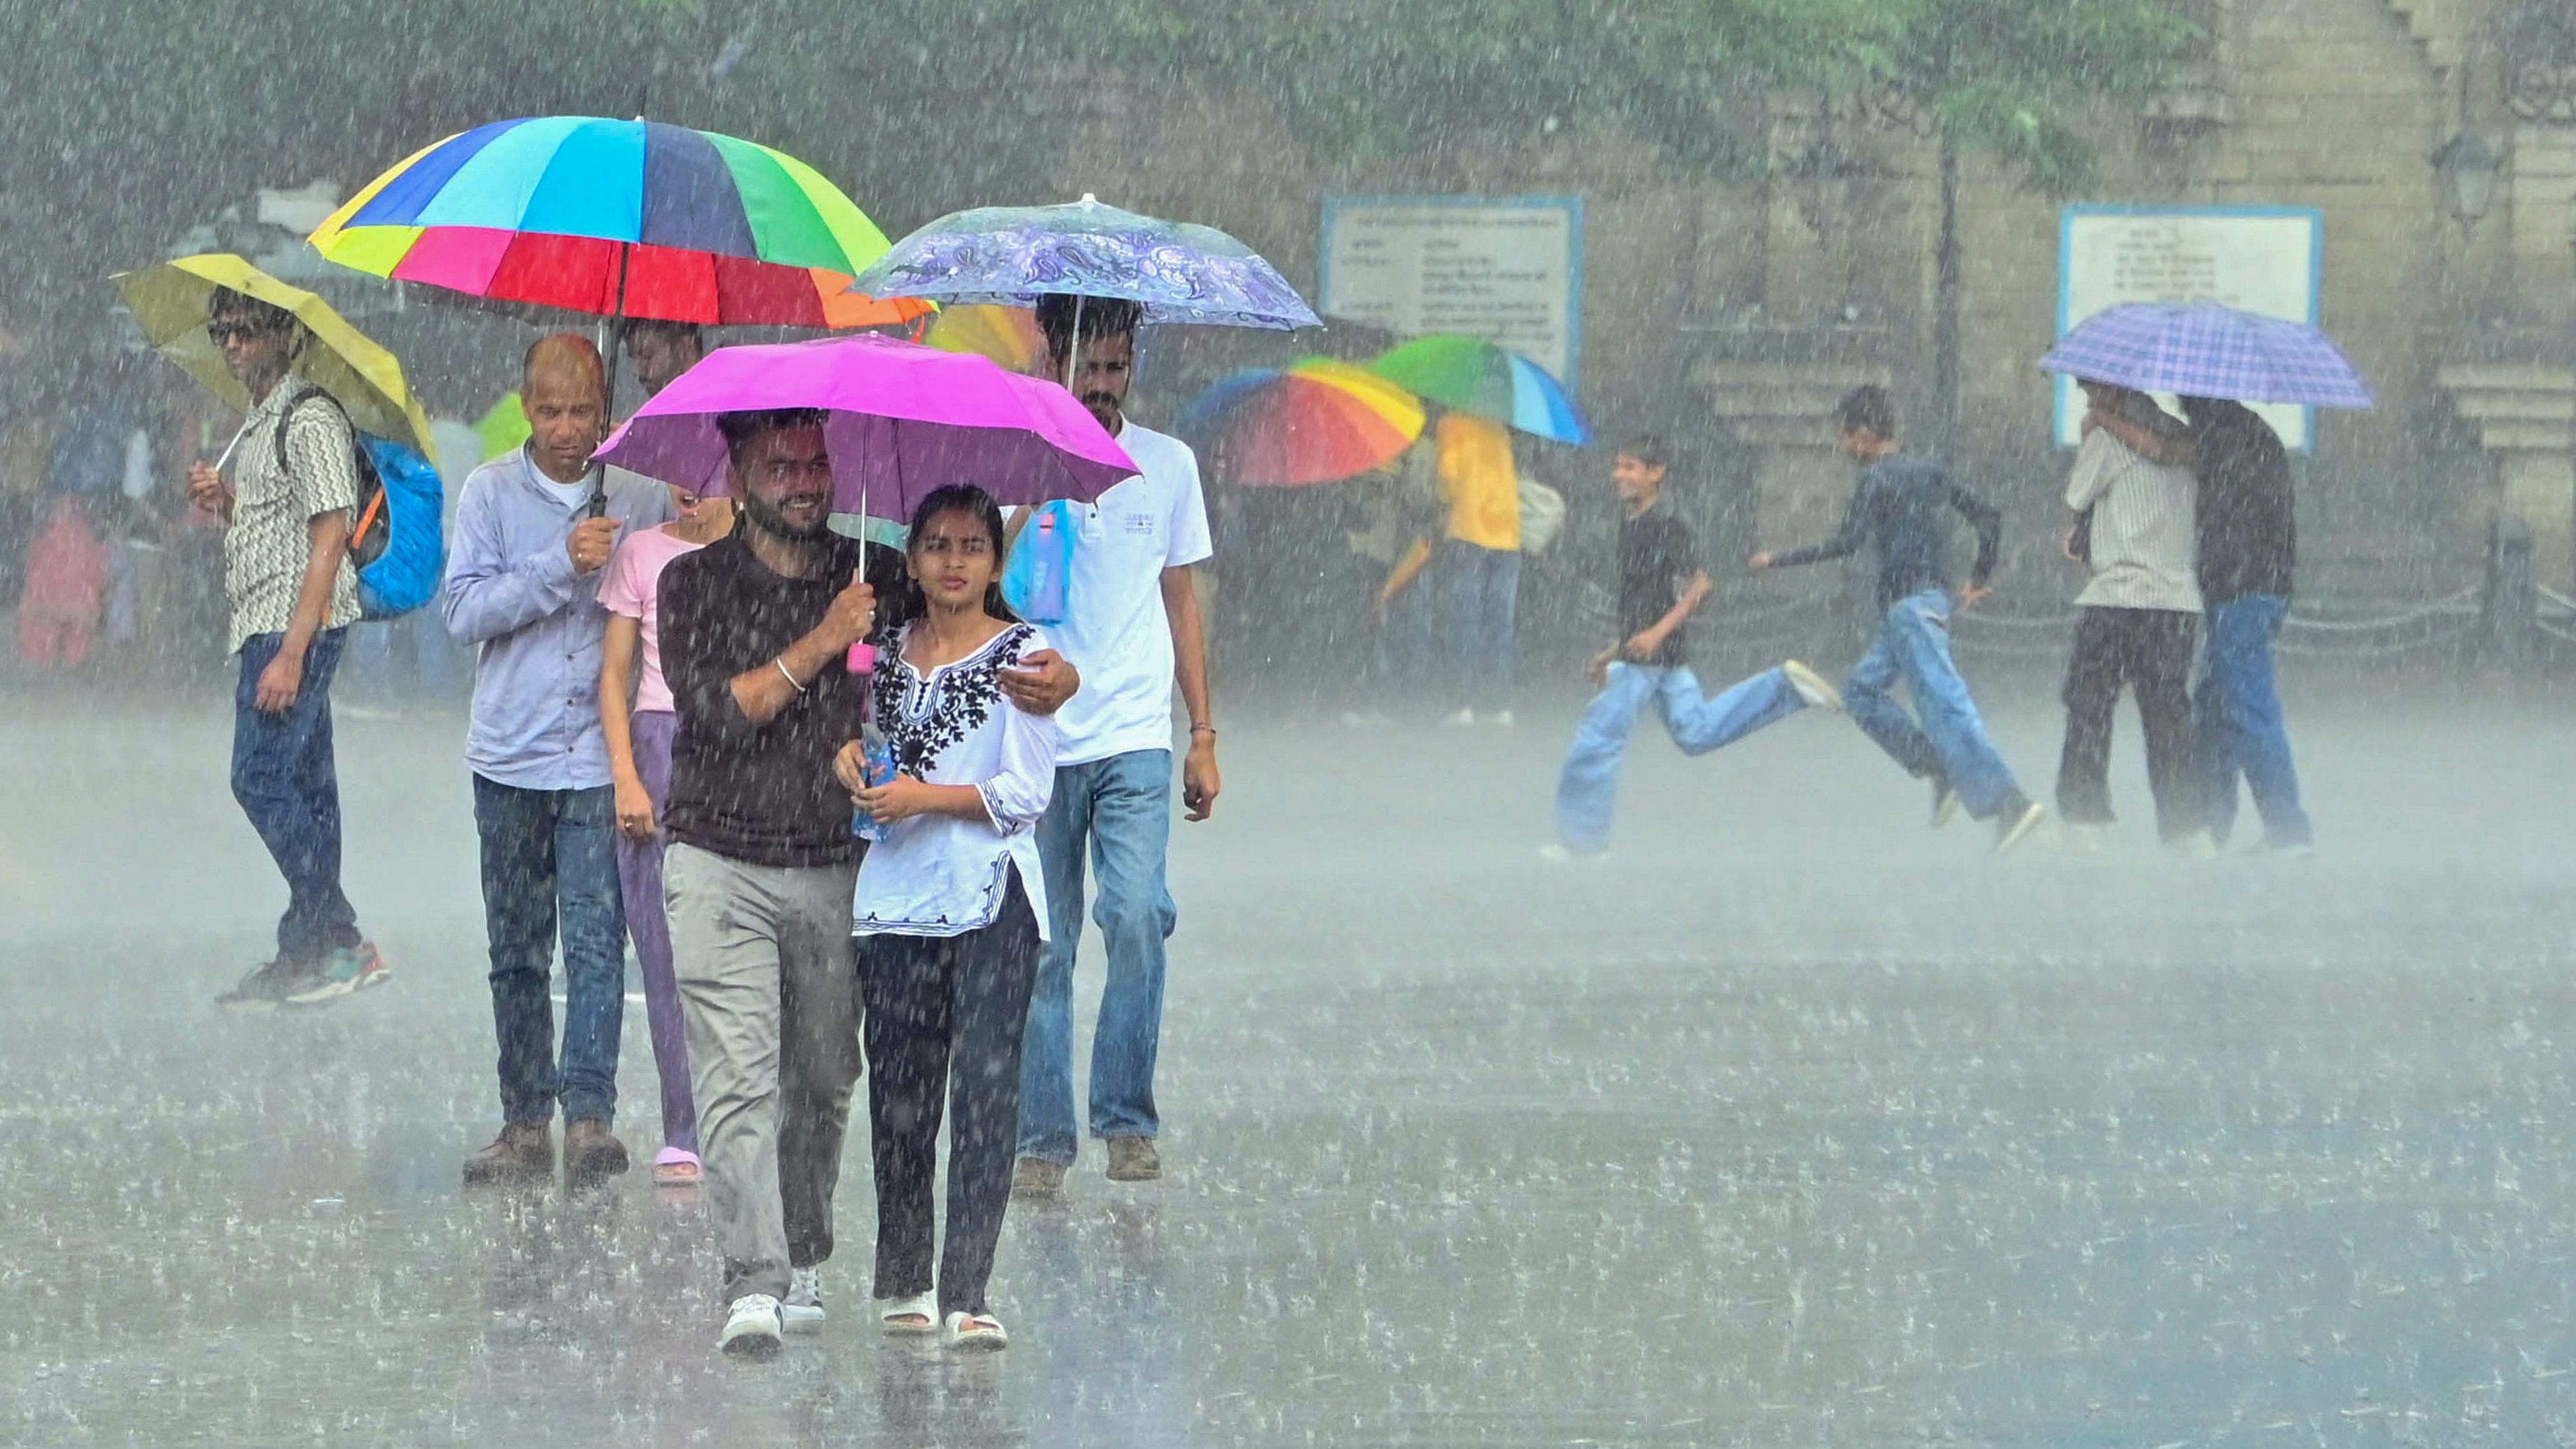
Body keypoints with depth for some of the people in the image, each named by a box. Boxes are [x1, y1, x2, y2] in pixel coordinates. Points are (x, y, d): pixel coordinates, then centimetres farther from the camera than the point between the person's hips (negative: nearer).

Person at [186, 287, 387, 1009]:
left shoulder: (310, 421, -12)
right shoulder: (257, 424, 19)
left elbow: (328, 541, -17)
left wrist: (291, 653, -22)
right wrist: (223, 502, 6)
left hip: (298, 625, -10)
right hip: (269, 628, 10)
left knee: (262, 778, -13)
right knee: (302, 788, 9)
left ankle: (338, 944, -12)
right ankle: (311, 953, 10)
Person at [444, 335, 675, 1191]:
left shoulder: (641, 496, 5)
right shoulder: (492, 492, 4)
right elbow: (465, 608, -6)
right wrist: (561, 566, -17)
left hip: (602, 757, -1)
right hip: (512, 757, 1)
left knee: (595, 937, -13)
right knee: (517, 951, 8)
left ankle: (589, 1113, -19)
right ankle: (525, 1124, 15)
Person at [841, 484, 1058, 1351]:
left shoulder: (1022, 655, 0)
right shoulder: (885, 652, 12)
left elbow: (1027, 792, -6)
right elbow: (865, 730, 25)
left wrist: (927, 798, -14)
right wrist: (850, 756, 2)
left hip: (991, 896, -4)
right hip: (897, 892, 4)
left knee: (986, 1086, -10)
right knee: (898, 1089, 4)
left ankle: (967, 1294, -12)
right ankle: (903, 1280, 15)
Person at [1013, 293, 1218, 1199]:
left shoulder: (1168, 466, 10)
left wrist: (1203, 735, 13)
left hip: (1135, 740, 1)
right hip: (1036, 741, -1)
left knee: (1138, 915, -16)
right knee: (1042, 944, 0)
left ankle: (1127, 1119, -6)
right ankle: (1042, 1138, 7)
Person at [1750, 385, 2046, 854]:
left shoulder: (1876, 479, -8)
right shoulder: (1926, 472, 17)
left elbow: (1848, 543, -17)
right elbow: (1987, 515, 17)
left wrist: (1778, 561, -9)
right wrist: (1980, 579, 20)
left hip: (1907, 601, -9)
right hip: (1932, 598, 9)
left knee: (1945, 702, -14)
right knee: (1862, 688, 17)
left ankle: (2008, 802, -22)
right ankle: (1942, 772, 7)